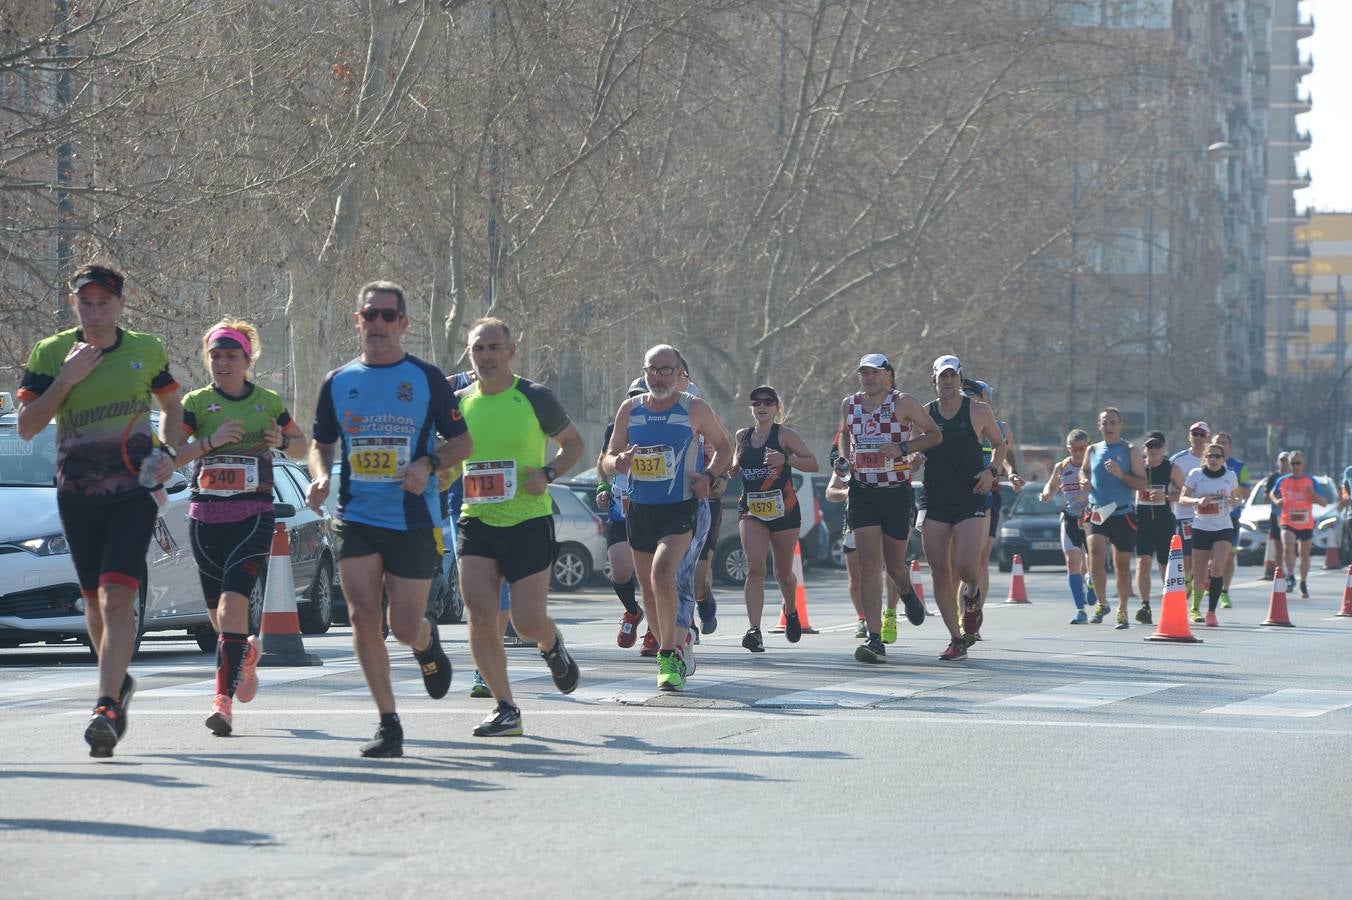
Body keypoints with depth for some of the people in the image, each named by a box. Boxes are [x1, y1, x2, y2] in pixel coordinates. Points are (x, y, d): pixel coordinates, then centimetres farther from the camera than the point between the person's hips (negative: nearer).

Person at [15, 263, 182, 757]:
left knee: (117, 598, -17)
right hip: (77, 494, 2)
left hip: (134, 491, -2)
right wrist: (66, 379, -16)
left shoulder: (146, 351, 3)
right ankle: (117, 682, 37)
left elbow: (172, 406, 18)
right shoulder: (50, 354, 0)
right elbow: (26, 426, -5)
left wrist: (168, 453, 0)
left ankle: (106, 708, -23)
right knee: (95, 601, 13)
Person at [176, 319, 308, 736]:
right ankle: (246, 652, 44)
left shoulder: (268, 402, 6)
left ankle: (224, 698, -21)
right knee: (217, 611, 10)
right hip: (205, 515, 2)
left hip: (253, 516, -2)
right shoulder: (196, 403, 3)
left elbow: (302, 448, 19)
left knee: (233, 600, -18)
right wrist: (210, 441, -20)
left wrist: (282, 442, -2)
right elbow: (169, 455, -7)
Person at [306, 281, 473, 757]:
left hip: (414, 520, -2)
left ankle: (428, 643, 37)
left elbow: (462, 441, 5)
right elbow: (321, 443, 18)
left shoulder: (426, 378, 2)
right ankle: (388, 724, -1)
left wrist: (429, 464, -14)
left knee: (405, 627, -2)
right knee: (363, 618, -9)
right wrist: (321, 478, -3)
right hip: (355, 518, 2)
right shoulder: (338, 382, 9)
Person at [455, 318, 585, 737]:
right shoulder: (459, 403, 5)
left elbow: (573, 443, 7)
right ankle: (505, 709, -2)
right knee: (480, 613, -11)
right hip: (477, 522, 3)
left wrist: (548, 473, -11)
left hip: (529, 522, -3)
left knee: (528, 621, -6)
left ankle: (552, 646, 33)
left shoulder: (535, 398, -5)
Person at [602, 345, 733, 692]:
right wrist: (618, 463, -15)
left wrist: (710, 476, -8)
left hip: (680, 510, -4)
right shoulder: (629, 409, 4)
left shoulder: (694, 409, -4)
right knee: (648, 587, 10)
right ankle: (670, 654, 28)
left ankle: (669, 655, -19)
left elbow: (724, 447, 10)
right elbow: (607, 460, 9)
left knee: (662, 572, -26)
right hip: (640, 509, 5)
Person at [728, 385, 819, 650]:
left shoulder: (784, 435, -5)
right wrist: (729, 469, 1)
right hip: (751, 510, 2)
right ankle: (754, 631, -25)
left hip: (783, 508, -2)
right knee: (755, 568, -17)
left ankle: (791, 611, 44)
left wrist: (785, 459, -25)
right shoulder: (742, 436, 8)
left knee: (783, 573, 11)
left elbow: (812, 464, -10)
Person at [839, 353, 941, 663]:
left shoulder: (903, 403, -4)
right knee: (869, 565, -12)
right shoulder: (849, 404, 8)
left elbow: (935, 434, -2)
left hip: (897, 492, -2)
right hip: (862, 492, 2)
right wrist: (845, 458, 8)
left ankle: (908, 594, 49)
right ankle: (874, 639, -17)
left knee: (894, 564, 10)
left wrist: (902, 447, -16)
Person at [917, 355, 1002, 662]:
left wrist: (992, 471, -5)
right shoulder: (924, 414, 6)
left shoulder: (978, 411, 1)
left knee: (966, 566, -16)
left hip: (971, 500, -2)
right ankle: (957, 640, 8)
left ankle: (972, 593, 22)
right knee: (940, 573, -1)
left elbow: (1000, 445, 13)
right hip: (935, 502, 2)